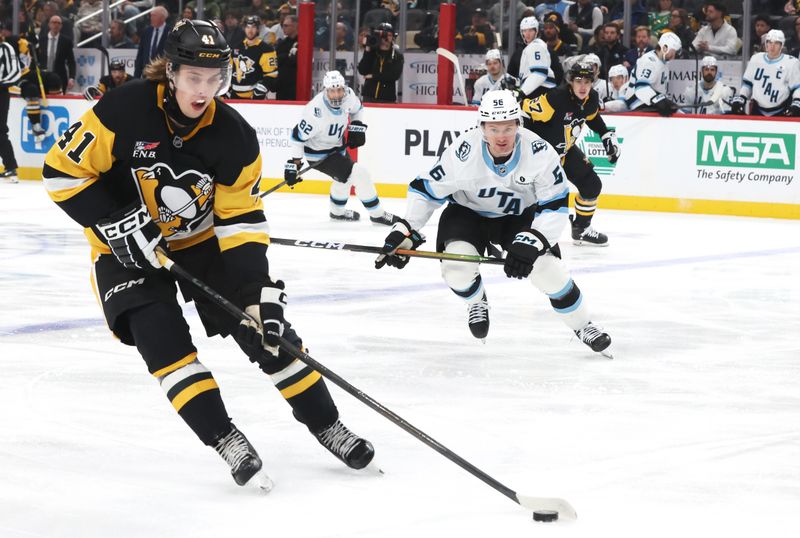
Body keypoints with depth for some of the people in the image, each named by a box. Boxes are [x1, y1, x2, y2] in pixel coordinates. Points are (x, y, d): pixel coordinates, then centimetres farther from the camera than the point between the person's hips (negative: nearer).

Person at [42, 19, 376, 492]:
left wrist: (260, 289, -24)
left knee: (267, 328, -5)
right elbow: (64, 171, -18)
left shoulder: (234, 135, -16)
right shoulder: (123, 111, -25)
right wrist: (116, 223, -25)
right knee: (160, 333, -22)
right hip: (128, 248, -2)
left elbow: (242, 220, -13)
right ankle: (226, 439, -16)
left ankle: (325, 424, 9)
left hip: (202, 239, 2)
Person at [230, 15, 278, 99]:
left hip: (255, 98, -7)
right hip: (235, 96, 7)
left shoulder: (265, 50, -10)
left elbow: (270, 77, -14)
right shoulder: (237, 47, 11)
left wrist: (257, 96, -20)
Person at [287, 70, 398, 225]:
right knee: (359, 175, -15)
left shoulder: (348, 95, -16)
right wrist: (294, 163, -25)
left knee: (345, 177, 29)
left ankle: (337, 211, 54)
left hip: (336, 145, 8)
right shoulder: (316, 112, -35)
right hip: (318, 153, -8)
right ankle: (377, 214, -2)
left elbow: (357, 109, 9)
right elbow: (298, 136, -26)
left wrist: (357, 127, -3)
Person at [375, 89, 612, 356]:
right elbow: (426, 190, -16)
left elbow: (555, 206, -23)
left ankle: (582, 326, 12)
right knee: (457, 268, -25)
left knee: (549, 270, -16)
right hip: (467, 213, 0)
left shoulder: (540, 152, -29)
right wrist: (404, 232, -24)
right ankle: (477, 301, 13)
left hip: (520, 216, 0)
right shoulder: (463, 152, -31)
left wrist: (530, 243, -36)